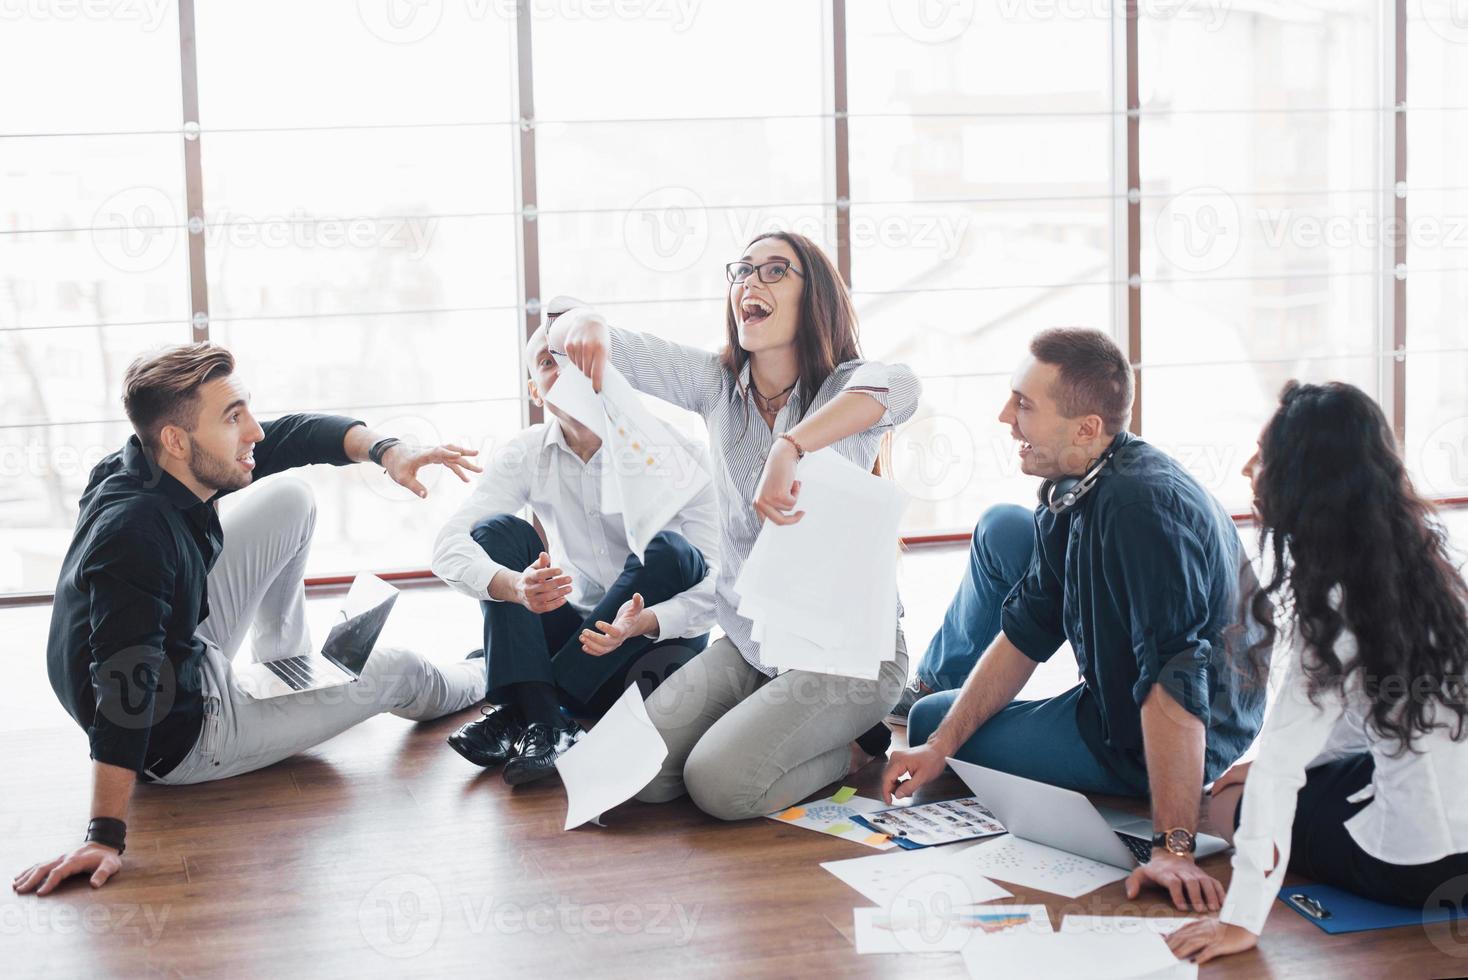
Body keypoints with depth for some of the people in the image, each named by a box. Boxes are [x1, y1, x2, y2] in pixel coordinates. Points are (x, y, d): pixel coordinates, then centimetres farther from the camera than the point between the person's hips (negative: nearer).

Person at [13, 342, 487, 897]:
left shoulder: (168, 469, -13)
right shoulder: (135, 533, -38)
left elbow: (294, 435, -3)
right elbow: (126, 694, -43)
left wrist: (385, 450, -20)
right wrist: (106, 836, -45)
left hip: (183, 656, 8)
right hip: (182, 737, -8)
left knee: (289, 500, 5)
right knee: (394, 671, 7)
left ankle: (286, 662, 26)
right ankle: (476, 681, 43)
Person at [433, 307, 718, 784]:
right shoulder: (527, 454, -6)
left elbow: (719, 584, -20)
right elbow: (448, 547, -19)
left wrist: (643, 622, -40)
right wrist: (515, 586, -41)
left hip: (658, 635, -2)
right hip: (575, 630, 3)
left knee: (667, 549, -31)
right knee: (497, 529, -16)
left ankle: (519, 714, -27)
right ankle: (542, 720, -33)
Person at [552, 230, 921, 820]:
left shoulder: (843, 387, -12)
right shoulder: (718, 384, 2)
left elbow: (900, 386, -38)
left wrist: (789, 447, -50)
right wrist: (586, 327, -25)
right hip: (748, 643, 5)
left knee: (719, 783, -20)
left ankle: (856, 746, 6)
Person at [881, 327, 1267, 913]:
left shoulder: (1142, 507, -36)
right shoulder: (1073, 490, -5)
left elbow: (1176, 687, -39)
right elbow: (1026, 632, 1)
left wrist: (1174, 847, -40)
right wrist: (939, 746, -3)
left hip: (1155, 747, -8)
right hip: (1119, 688, 9)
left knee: (927, 717, 2)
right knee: (1001, 532, 15)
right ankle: (929, 683, 40)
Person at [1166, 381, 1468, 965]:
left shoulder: (1339, 600, -22)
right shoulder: (1414, 556, 3)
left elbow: (1279, 762, -25)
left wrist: (1243, 918, -25)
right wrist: (1258, 766, 18)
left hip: (1421, 863, -8)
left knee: (1226, 803, 11)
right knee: (1239, 780, 23)